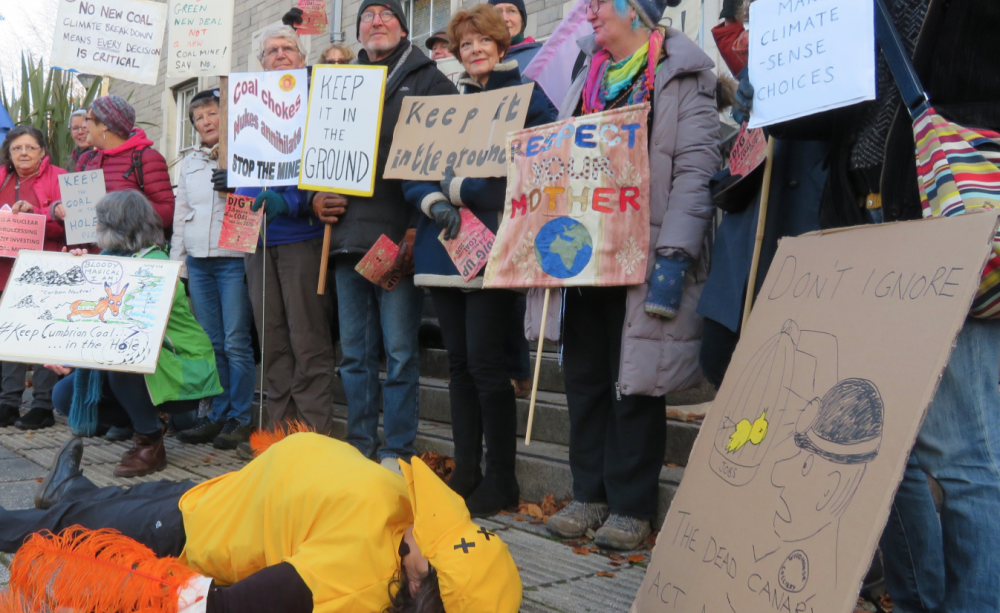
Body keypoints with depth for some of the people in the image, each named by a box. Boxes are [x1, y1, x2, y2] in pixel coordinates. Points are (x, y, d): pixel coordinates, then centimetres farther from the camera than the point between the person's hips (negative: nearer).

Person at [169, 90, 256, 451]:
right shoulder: (190, 163, 19)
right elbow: (180, 214, 21)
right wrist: (176, 262, 17)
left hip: (234, 260, -5)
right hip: (198, 262, 5)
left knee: (236, 343, -6)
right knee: (211, 343, 5)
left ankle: (240, 418, 2)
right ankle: (217, 415, 13)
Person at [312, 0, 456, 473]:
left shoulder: (428, 80, 4)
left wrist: (420, 225, -14)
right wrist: (316, 196, 5)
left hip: (397, 238, -5)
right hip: (347, 237, 5)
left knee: (399, 351, -3)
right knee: (354, 353, 9)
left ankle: (396, 453, 5)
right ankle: (360, 447, 18)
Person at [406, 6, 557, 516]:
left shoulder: (527, 96, 2)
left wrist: (457, 187, -14)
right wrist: (434, 203, -8)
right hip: (444, 245, 6)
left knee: (484, 363, -7)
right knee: (459, 362, 9)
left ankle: (501, 481, 5)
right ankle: (465, 473, 18)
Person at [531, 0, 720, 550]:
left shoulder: (682, 75, -2)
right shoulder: (588, 76, 19)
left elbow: (695, 170, -11)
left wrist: (675, 256, -19)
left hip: (641, 254, -6)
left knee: (635, 381, -1)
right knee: (583, 375, 9)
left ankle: (631, 507, 10)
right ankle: (590, 495, 20)